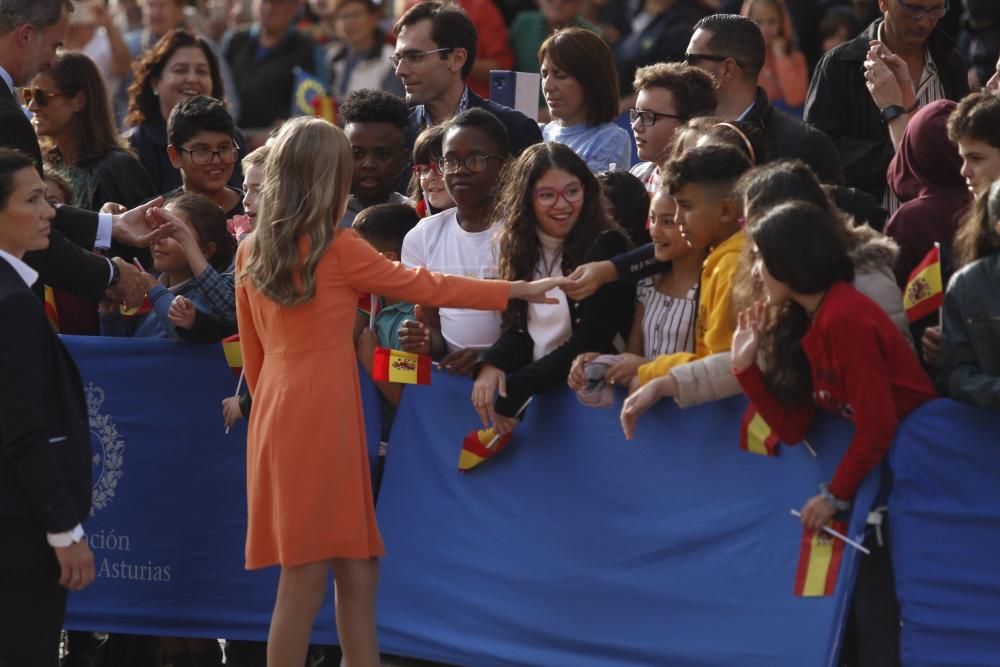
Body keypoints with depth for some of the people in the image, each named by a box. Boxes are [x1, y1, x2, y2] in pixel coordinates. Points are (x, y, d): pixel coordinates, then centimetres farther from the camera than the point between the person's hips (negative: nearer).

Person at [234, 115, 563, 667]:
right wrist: (517, 291, 8)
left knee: (356, 568, 10)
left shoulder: (251, 252, 9)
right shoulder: (338, 250, -8)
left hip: (279, 411, 7)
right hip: (322, 414, -7)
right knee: (307, 576, -4)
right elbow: (424, 288, 0)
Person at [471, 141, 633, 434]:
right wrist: (492, 365, -13)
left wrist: (515, 389, -16)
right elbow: (518, 328, 9)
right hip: (531, 398, 4)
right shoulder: (523, 246, 10)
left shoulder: (607, 247, -7)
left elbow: (590, 343, -11)